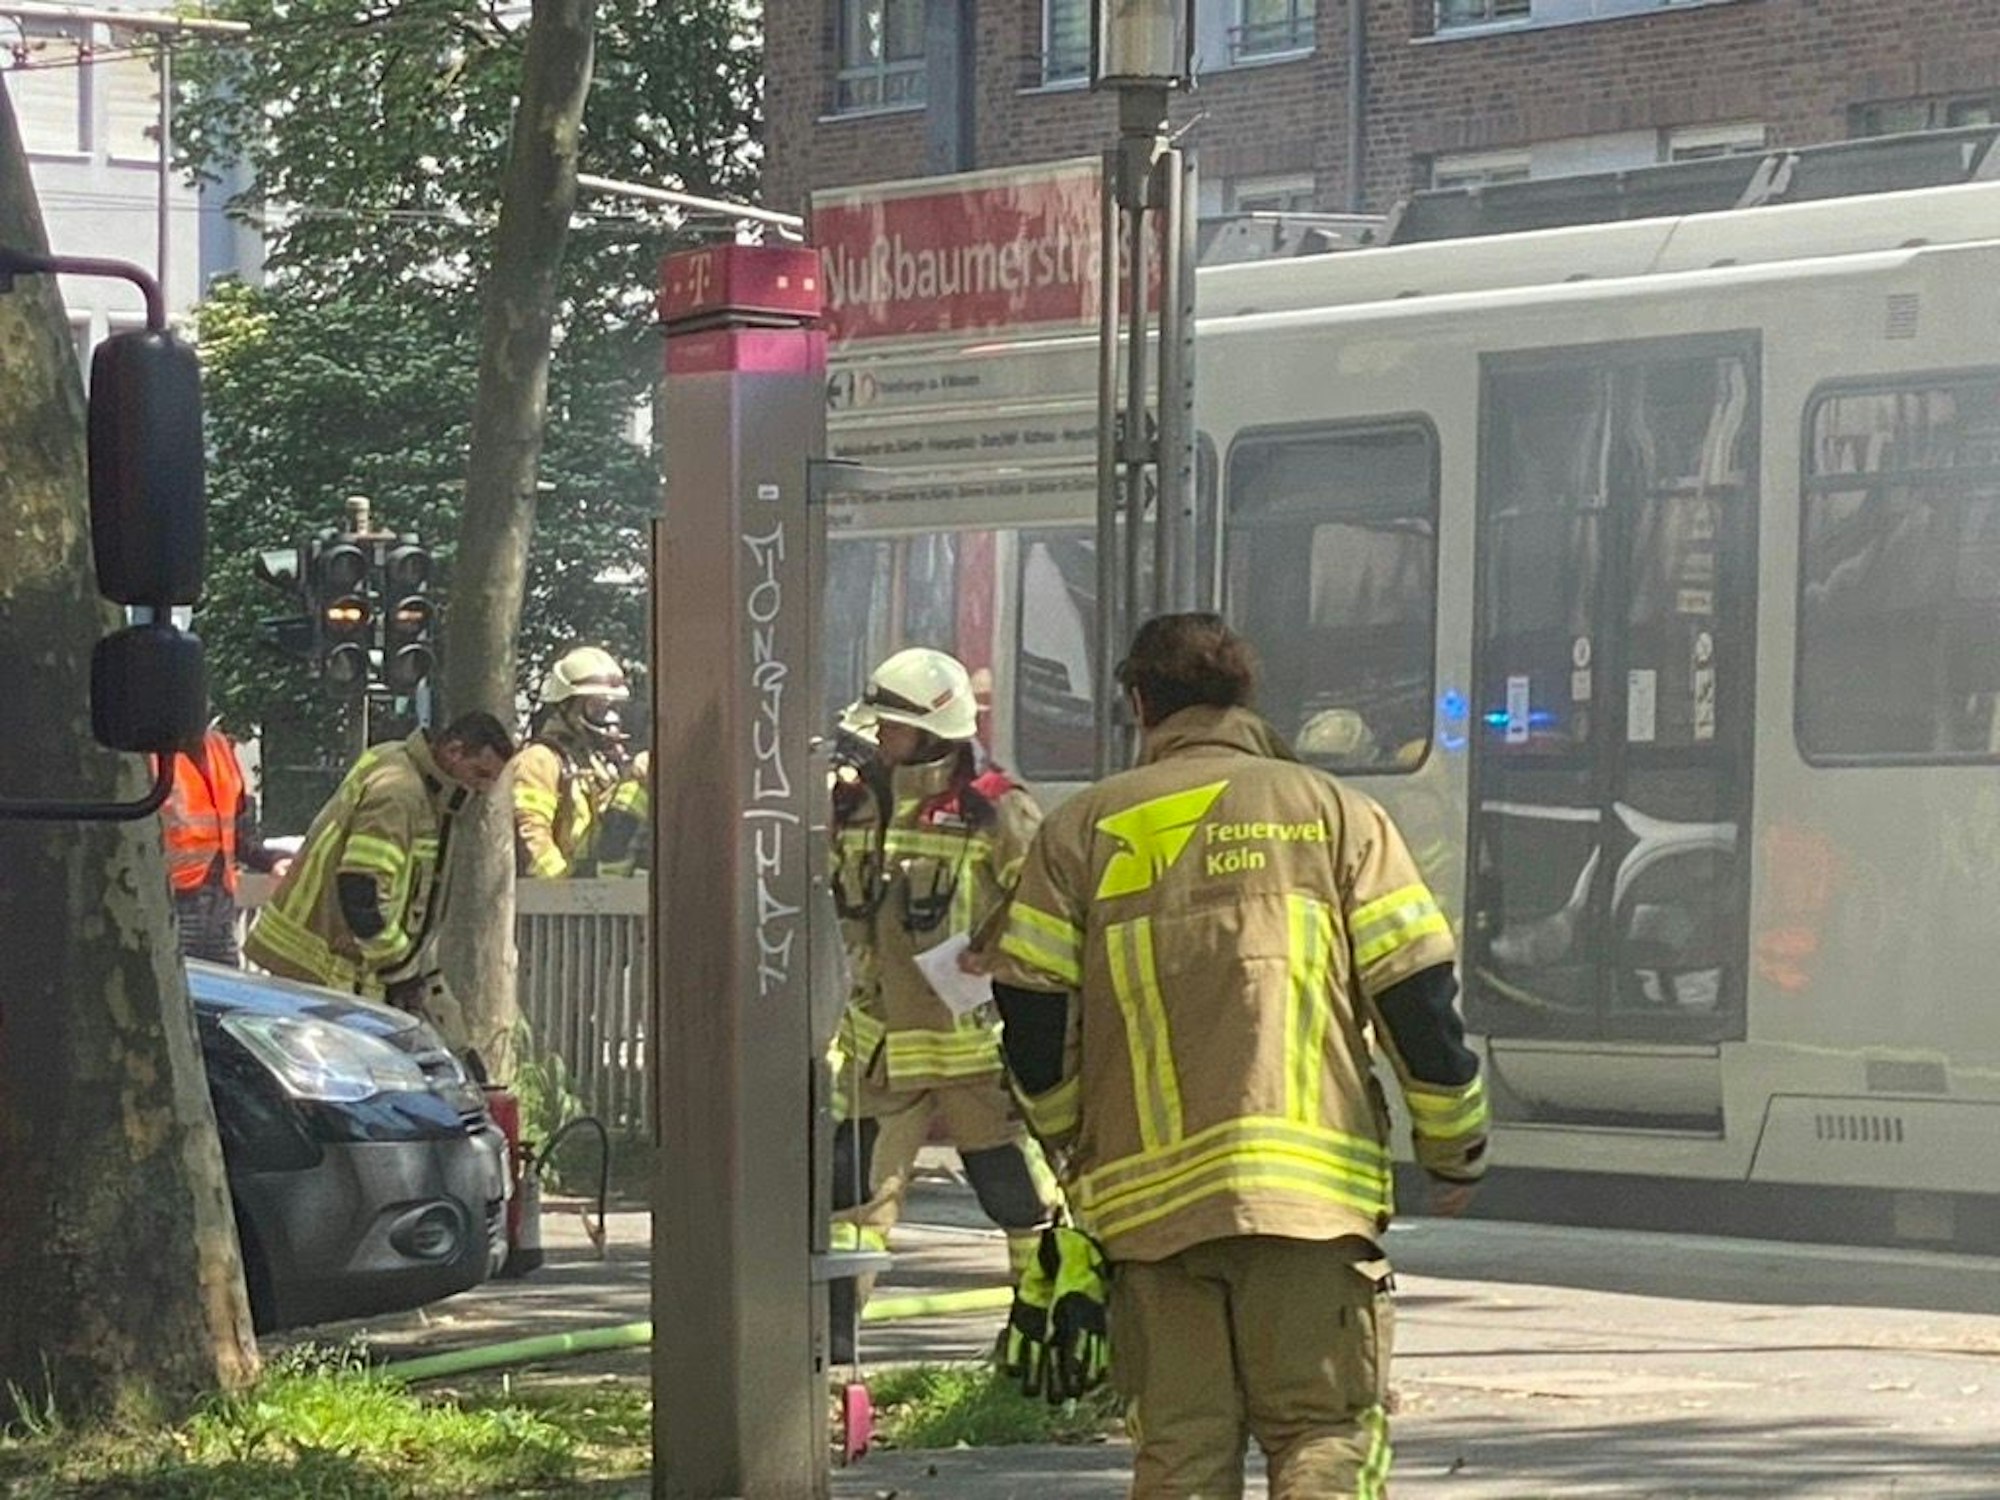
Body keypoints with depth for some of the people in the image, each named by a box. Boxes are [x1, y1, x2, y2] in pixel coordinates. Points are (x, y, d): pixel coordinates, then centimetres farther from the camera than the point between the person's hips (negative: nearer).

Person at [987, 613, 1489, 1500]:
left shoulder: (1082, 830, 10)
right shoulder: (1329, 810, 8)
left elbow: (1031, 1018, 6)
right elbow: (1417, 993, 2)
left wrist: (1081, 1145, 23)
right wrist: (1456, 1149, 14)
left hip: (1144, 1194, 1)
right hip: (1310, 1186, -1)